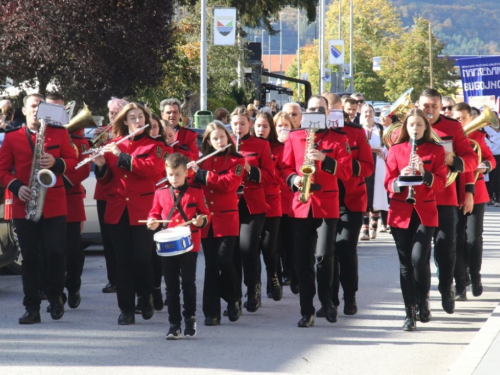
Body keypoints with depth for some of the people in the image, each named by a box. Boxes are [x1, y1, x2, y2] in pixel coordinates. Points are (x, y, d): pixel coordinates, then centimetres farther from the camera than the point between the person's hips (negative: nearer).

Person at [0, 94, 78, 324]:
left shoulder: (59, 134, 8)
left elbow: (72, 160, 5)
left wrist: (56, 163, -15)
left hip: (54, 204, -1)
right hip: (23, 205, 1)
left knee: (57, 252, -8)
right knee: (30, 257, 1)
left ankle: (55, 297, 15)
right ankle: (32, 308, 4)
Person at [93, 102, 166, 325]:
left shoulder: (154, 146, 4)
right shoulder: (113, 145, 11)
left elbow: (153, 168, -16)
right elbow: (106, 179, 15)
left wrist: (121, 156, -17)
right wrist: (101, 165, -7)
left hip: (142, 209, -3)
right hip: (117, 210, 3)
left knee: (141, 257, -8)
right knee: (123, 260, 2)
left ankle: (146, 299, 17)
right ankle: (126, 309, 5)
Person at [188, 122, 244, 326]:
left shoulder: (236, 160, 1)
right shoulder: (203, 160, 12)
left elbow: (229, 183, -15)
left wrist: (201, 173, -16)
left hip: (227, 219, -3)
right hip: (206, 220, 3)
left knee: (224, 261, -12)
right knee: (211, 266, 1)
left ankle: (234, 300, 13)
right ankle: (211, 312, 3)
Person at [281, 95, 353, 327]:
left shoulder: (339, 139, 5)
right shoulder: (294, 137, 11)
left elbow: (346, 172, -3)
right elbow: (285, 167, 11)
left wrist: (325, 159, -17)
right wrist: (294, 179, -10)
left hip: (327, 206, -2)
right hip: (301, 205, 2)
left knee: (324, 256, -9)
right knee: (303, 260, 1)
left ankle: (327, 302, 13)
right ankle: (306, 311, 6)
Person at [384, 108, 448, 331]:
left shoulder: (436, 151, 3)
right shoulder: (396, 150, 6)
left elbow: (441, 183, -3)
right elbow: (388, 183, 3)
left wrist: (424, 172, -20)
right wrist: (400, 180, -18)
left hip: (425, 212, -1)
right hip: (400, 213, 1)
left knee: (419, 259, -16)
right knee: (405, 262, 1)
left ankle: (424, 299, 9)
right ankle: (410, 312, 6)